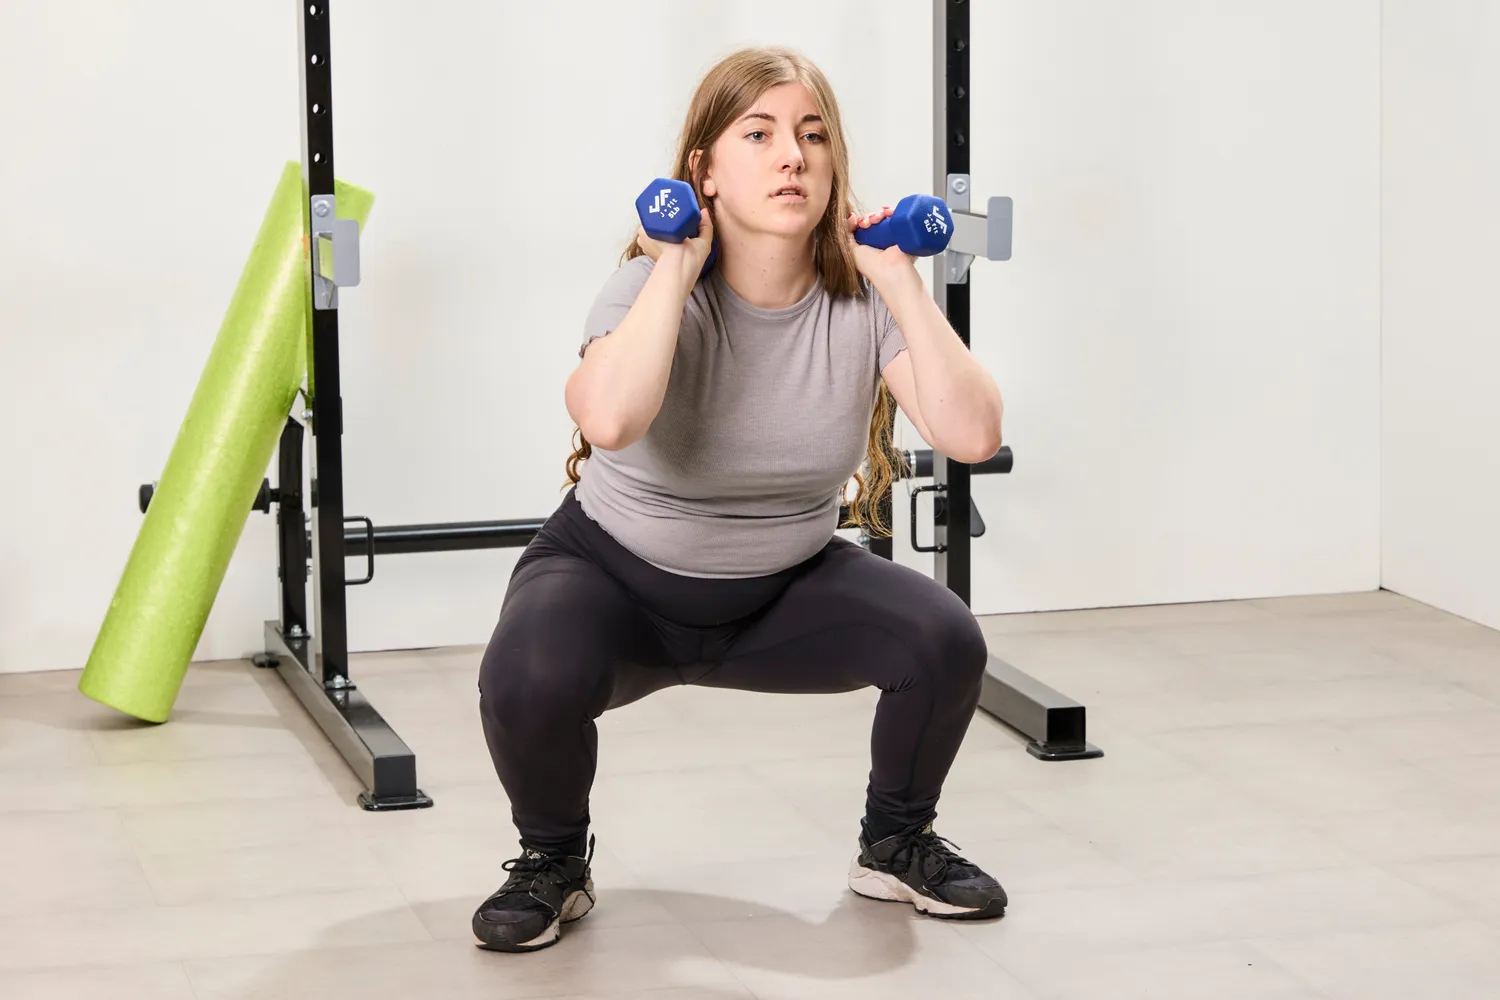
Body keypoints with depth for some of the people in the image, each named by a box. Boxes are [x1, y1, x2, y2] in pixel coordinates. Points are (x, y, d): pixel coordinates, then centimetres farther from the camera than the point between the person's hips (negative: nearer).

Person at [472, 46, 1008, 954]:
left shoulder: (864, 300, -13)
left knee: (946, 641, -22)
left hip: (787, 587, 3)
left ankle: (896, 844, 8)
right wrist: (678, 269, -35)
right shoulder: (653, 287, -22)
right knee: (530, 676, -35)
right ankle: (552, 863, -1)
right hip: (617, 577, -3)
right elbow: (610, 420, -45)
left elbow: (973, 434, -27)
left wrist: (902, 283, -25)